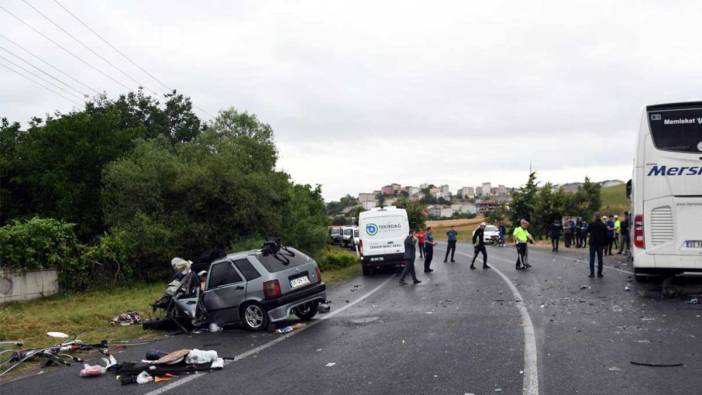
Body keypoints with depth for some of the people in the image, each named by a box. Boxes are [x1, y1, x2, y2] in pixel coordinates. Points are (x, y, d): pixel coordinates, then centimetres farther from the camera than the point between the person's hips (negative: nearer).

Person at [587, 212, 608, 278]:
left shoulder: (592, 224, -10)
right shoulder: (603, 225, -1)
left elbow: (587, 231, 4)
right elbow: (605, 235, 4)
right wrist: (605, 244, 10)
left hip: (593, 243, -2)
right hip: (600, 244, 2)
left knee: (592, 258, 2)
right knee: (600, 258, 9)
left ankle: (592, 273, -2)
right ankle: (599, 273, 9)